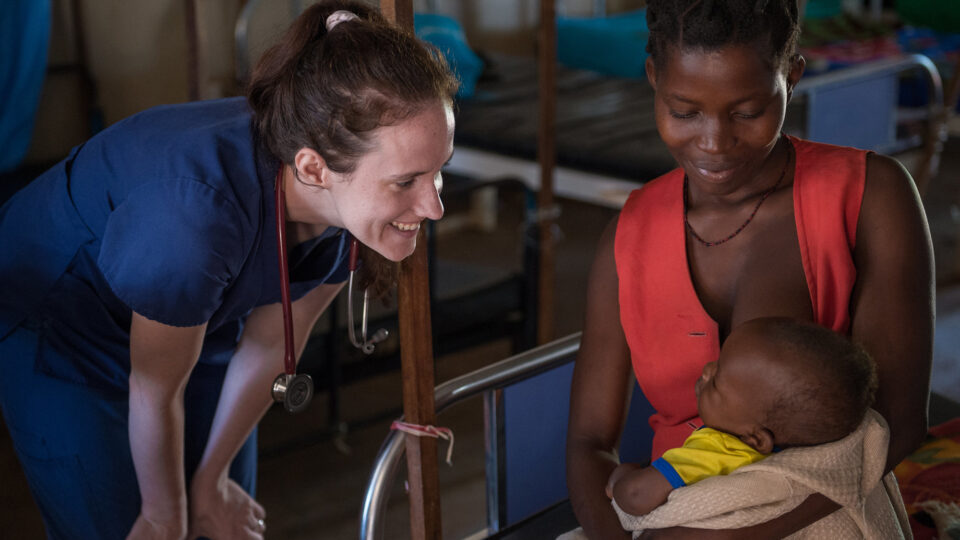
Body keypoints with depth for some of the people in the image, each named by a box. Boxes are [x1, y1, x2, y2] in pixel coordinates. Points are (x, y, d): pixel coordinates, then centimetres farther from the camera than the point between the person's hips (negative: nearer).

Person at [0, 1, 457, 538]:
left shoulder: (356, 202, -24)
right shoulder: (201, 210, -43)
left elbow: (270, 346, -8)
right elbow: (156, 391, -25)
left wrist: (211, 478, 4)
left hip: (198, 324, 5)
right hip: (57, 333, -5)